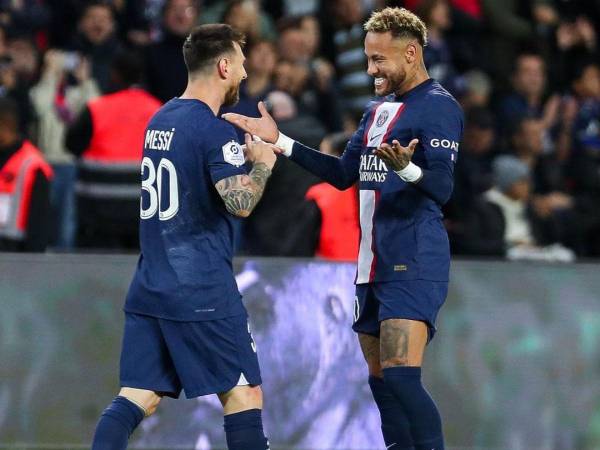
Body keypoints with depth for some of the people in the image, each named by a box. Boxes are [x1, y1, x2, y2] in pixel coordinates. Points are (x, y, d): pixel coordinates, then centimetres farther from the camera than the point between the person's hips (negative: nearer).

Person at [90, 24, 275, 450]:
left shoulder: (160, 120, 13)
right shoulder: (213, 129, -12)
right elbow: (240, 202, -21)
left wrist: (246, 151, 20)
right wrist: (264, 162, -4)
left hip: (149, 286, 7)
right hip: (202, 291, -7)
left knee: (138, 395, 2)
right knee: (243, 394, 0)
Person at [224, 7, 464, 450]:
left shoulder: (438, 107, -10)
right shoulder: (378, 110, 18)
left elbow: (442, 188, -20)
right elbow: (343, 175, 25)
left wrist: (407, 168, -41)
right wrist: (280, 142, 22)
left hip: (414, 265, -9)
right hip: (374, 264, 9)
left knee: (402, 377, -20)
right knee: (381, 381, 8)